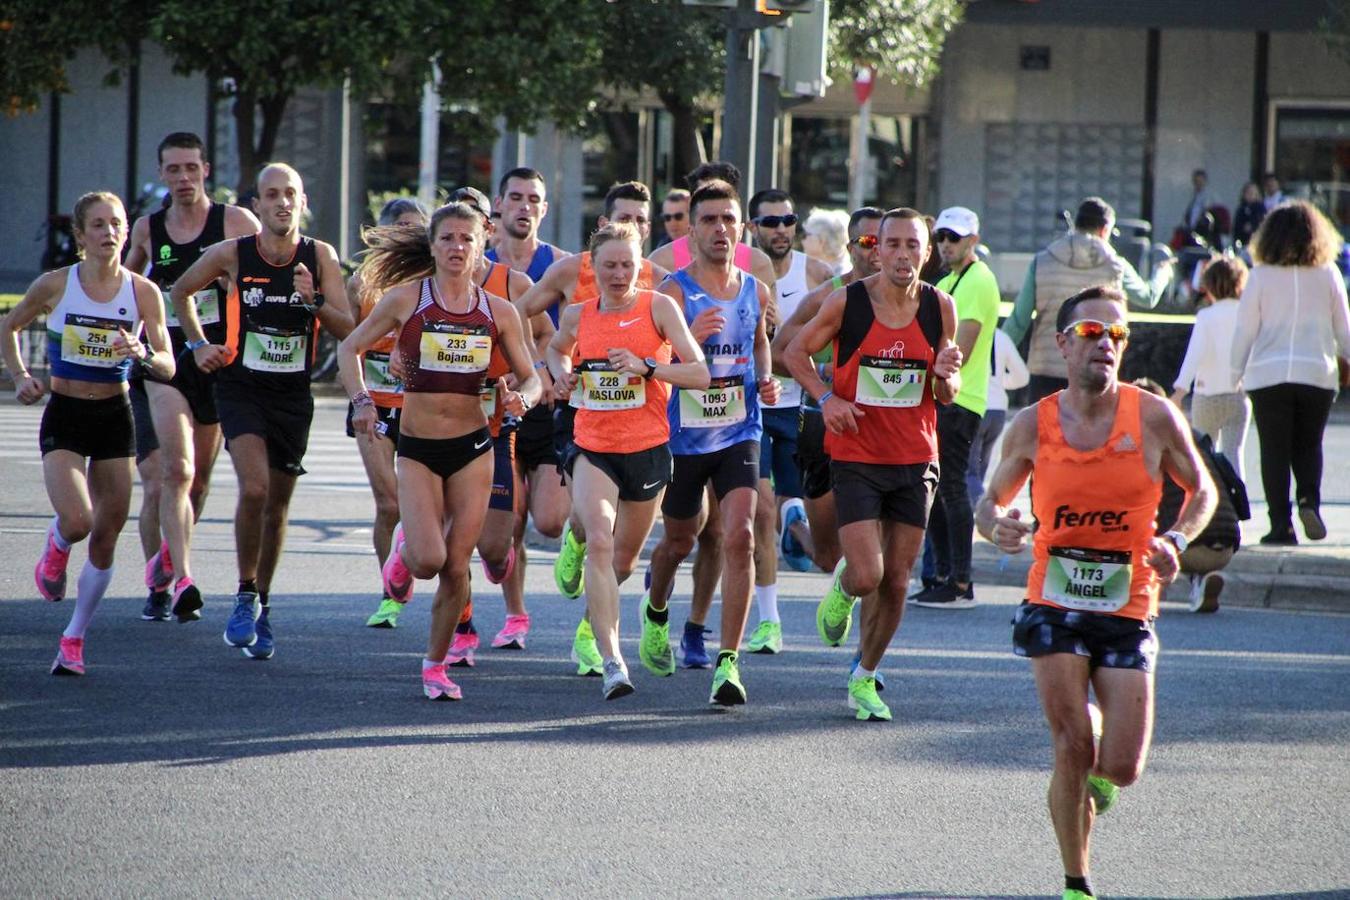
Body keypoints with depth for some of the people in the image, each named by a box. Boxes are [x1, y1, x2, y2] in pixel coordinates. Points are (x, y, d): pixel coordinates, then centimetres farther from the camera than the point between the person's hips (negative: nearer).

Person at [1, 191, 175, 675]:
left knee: (106, 537, 3)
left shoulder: (143, 292, -5)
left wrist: (144, 354, -28)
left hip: (115, 417, 2)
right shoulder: (55, 285, -7)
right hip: (64, 417, -2)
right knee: (77, 521, -21)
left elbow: (168, 367, -8)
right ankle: (56, 546, 18)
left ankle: (74, 638, 19)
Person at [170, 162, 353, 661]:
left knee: (277, 506, 10)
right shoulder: (232, 255, -7)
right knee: (254, 488, -21)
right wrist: (198, 344, 6)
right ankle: (246, 596, -5)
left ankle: (262, 607, 27)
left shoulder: (321, 258, -5)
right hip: (241, 389, -2)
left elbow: (348, 330, -8)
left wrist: (314, 302, -24)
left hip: (293, 394, 2)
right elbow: (181, 291, 12)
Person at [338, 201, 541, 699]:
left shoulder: (498, 312, 2)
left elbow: (530, 378, 8)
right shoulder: (405, 299, -4)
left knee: (457, 566, 0)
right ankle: (403, 547, 23)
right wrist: (362, 400, -10)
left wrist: (522, 398, -15)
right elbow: (350, 348, 5)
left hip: (473, 448, 2)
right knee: (429, 559, -15)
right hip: (417, 447, -2)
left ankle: (435, 665, 18)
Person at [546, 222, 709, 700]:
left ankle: (596, 609, 51)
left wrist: (646, 367, -25)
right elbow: (558, 348, 28)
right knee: (599, 543, -23)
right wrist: (561, 373, 6)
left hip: (647, 450, 0)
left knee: (623, 559, 15)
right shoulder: (578, 315, 4)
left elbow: (700, 374, -12)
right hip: (592, 449, 0)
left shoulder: (658, 307, -6)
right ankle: (612, 662, -28)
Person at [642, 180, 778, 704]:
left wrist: (765, 381, 6)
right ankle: (655, 611, 50)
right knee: (679, 541, 16)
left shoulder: (755, 292, 4)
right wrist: (690, 338, -33)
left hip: (739, 435, 2)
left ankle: (728, 661, -16)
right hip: (683, 437, -2)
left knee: (740, 536, -17)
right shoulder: (673, 292, -10)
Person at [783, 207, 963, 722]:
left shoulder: (940, 308, 0)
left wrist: (944, 376, -14)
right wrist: (825, 398, -10)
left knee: (896, 582, 5)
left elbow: (946, 396, 10)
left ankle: (864, 680, 23)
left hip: (915, 462, 3)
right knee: (868, 576, -12)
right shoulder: (847, 302, -8)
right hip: (856, 459, -3)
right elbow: (795, 352, 6)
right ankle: (842, 588, 26)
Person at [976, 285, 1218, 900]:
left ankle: (1097, 773, 34)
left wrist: (1176, 541, -11)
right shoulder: (1032, 426, -3)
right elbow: (992, 500, 10)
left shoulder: (1155, 418, -5)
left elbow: (1201, 490, 8)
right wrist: (997, 527, -14)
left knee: (1121, 770, -5)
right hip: (1053, 604, 0)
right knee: (1071, 748, -11)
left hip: (1128, 611, 0)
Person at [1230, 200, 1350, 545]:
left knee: (1275, 451, 3)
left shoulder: (1261, 275, -2)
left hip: (1268, 374, -1)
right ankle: (1308, 499, -9)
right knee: (1308, 445, 16)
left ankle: (1281, 524, -3)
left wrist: (1236, 372, 9)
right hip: (1318, 374, 1)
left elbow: (1245, 329, 0)